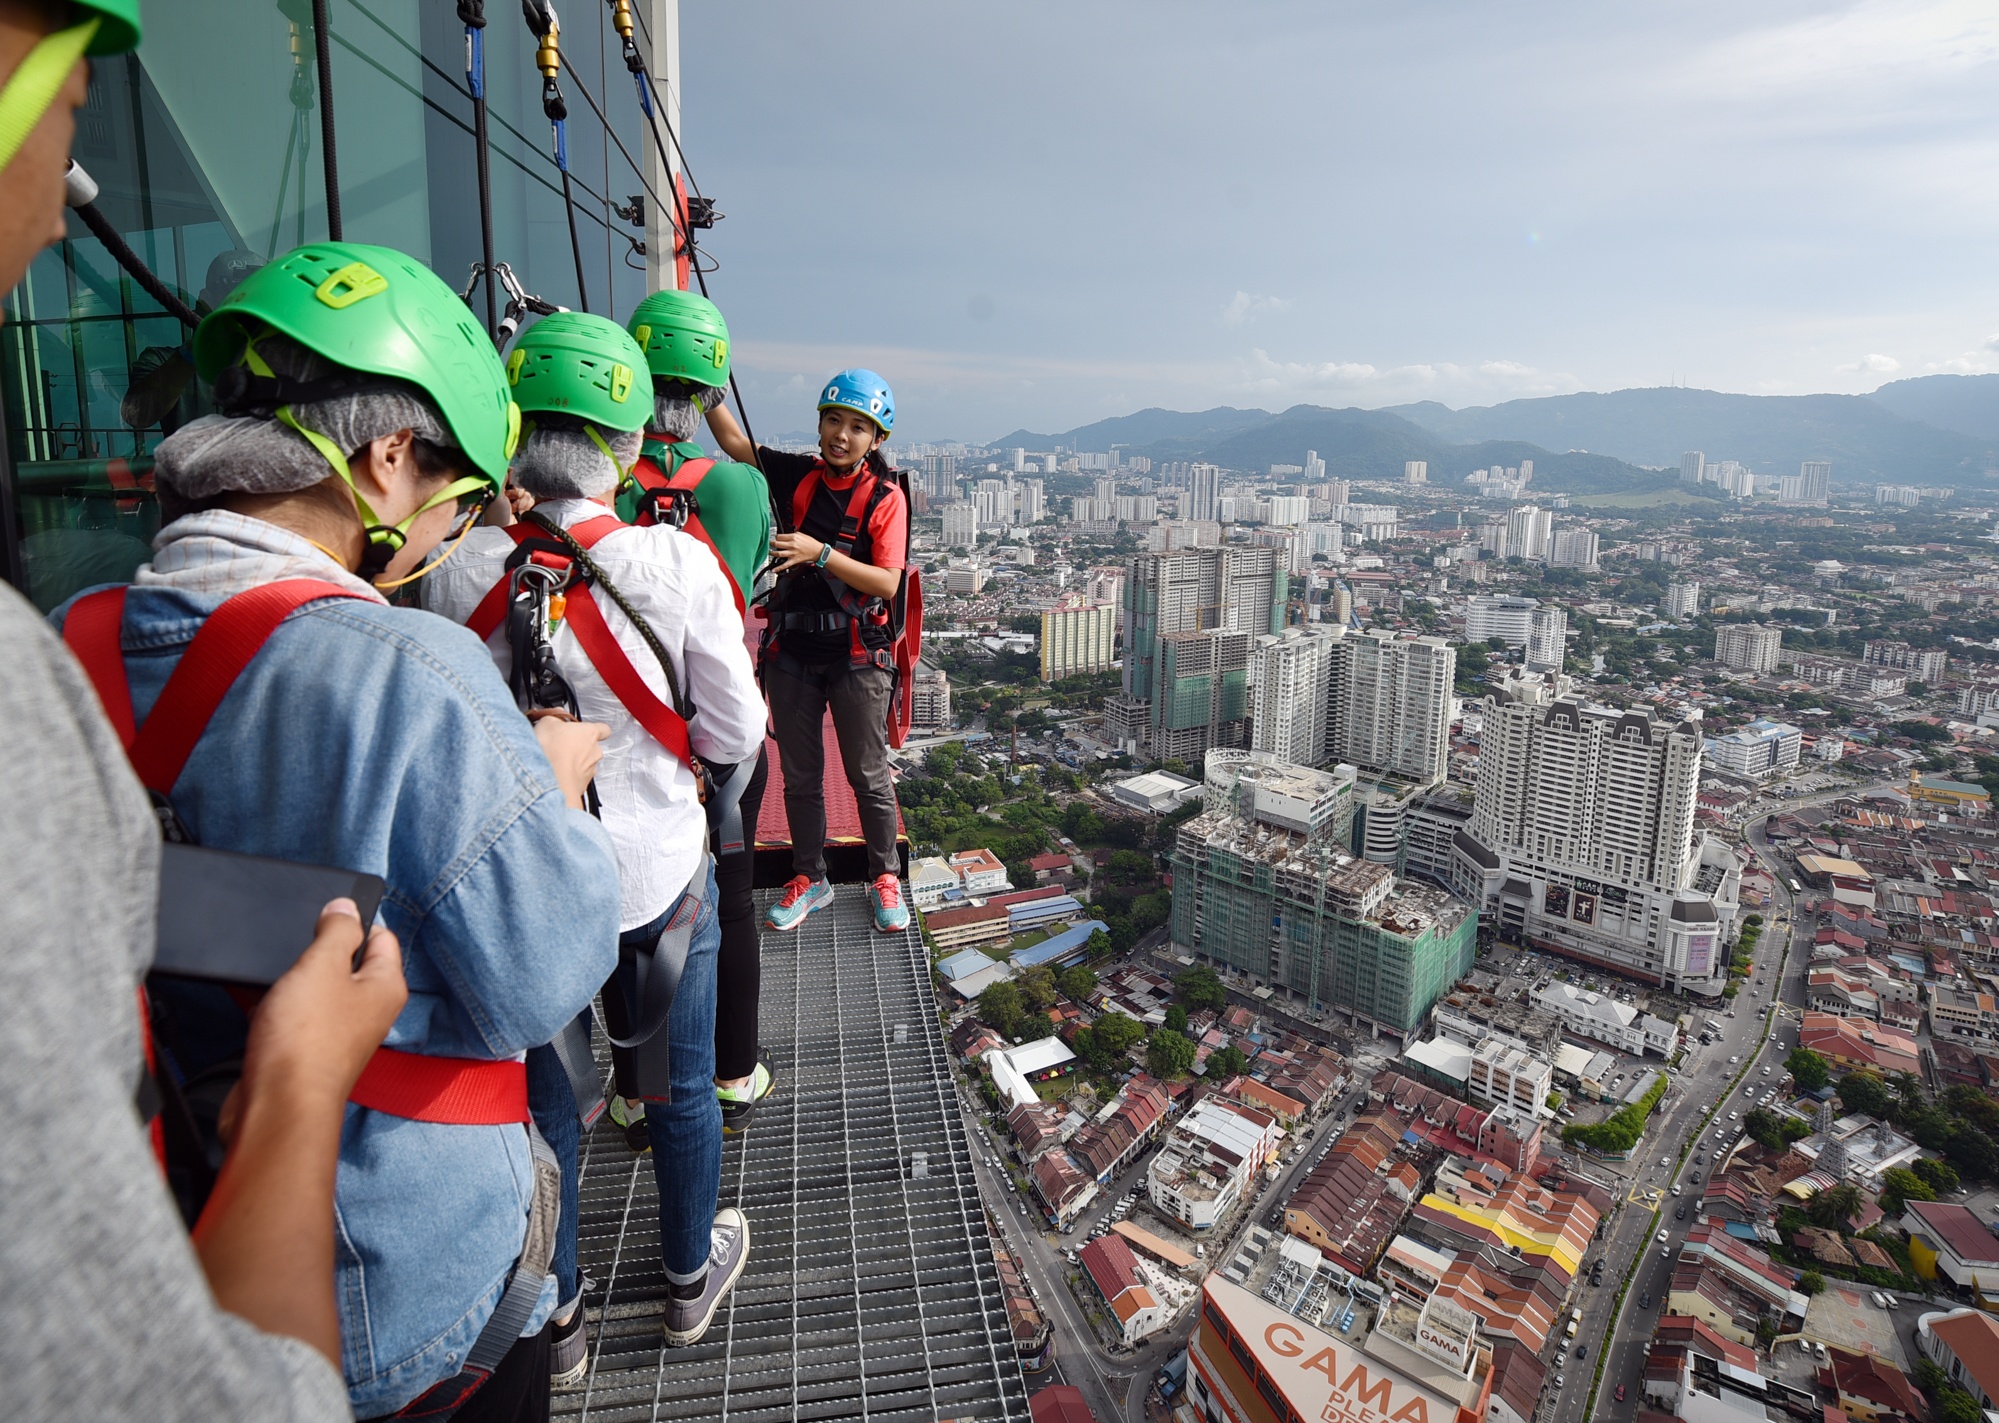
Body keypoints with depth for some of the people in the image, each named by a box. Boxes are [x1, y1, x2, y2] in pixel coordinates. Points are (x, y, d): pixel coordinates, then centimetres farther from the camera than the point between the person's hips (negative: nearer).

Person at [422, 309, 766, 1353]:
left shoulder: (460, 573, -12)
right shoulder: (677, 563, -18)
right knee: (680, 1086, 21)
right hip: (658, 870, -1)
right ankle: (691, 1279, 43)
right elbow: (733, 735, -11)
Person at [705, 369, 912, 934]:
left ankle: (884, 878, 25)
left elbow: (887, 583, -15)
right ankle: (810, 878, 29)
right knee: (799, 776, 13)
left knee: (868, 776, 7)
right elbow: (733, 440, 5)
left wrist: (820, 552, -24)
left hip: (856, 656, -3)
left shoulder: (886, 497, -7)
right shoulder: (797, 477, 4)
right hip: (791, 650, 4)